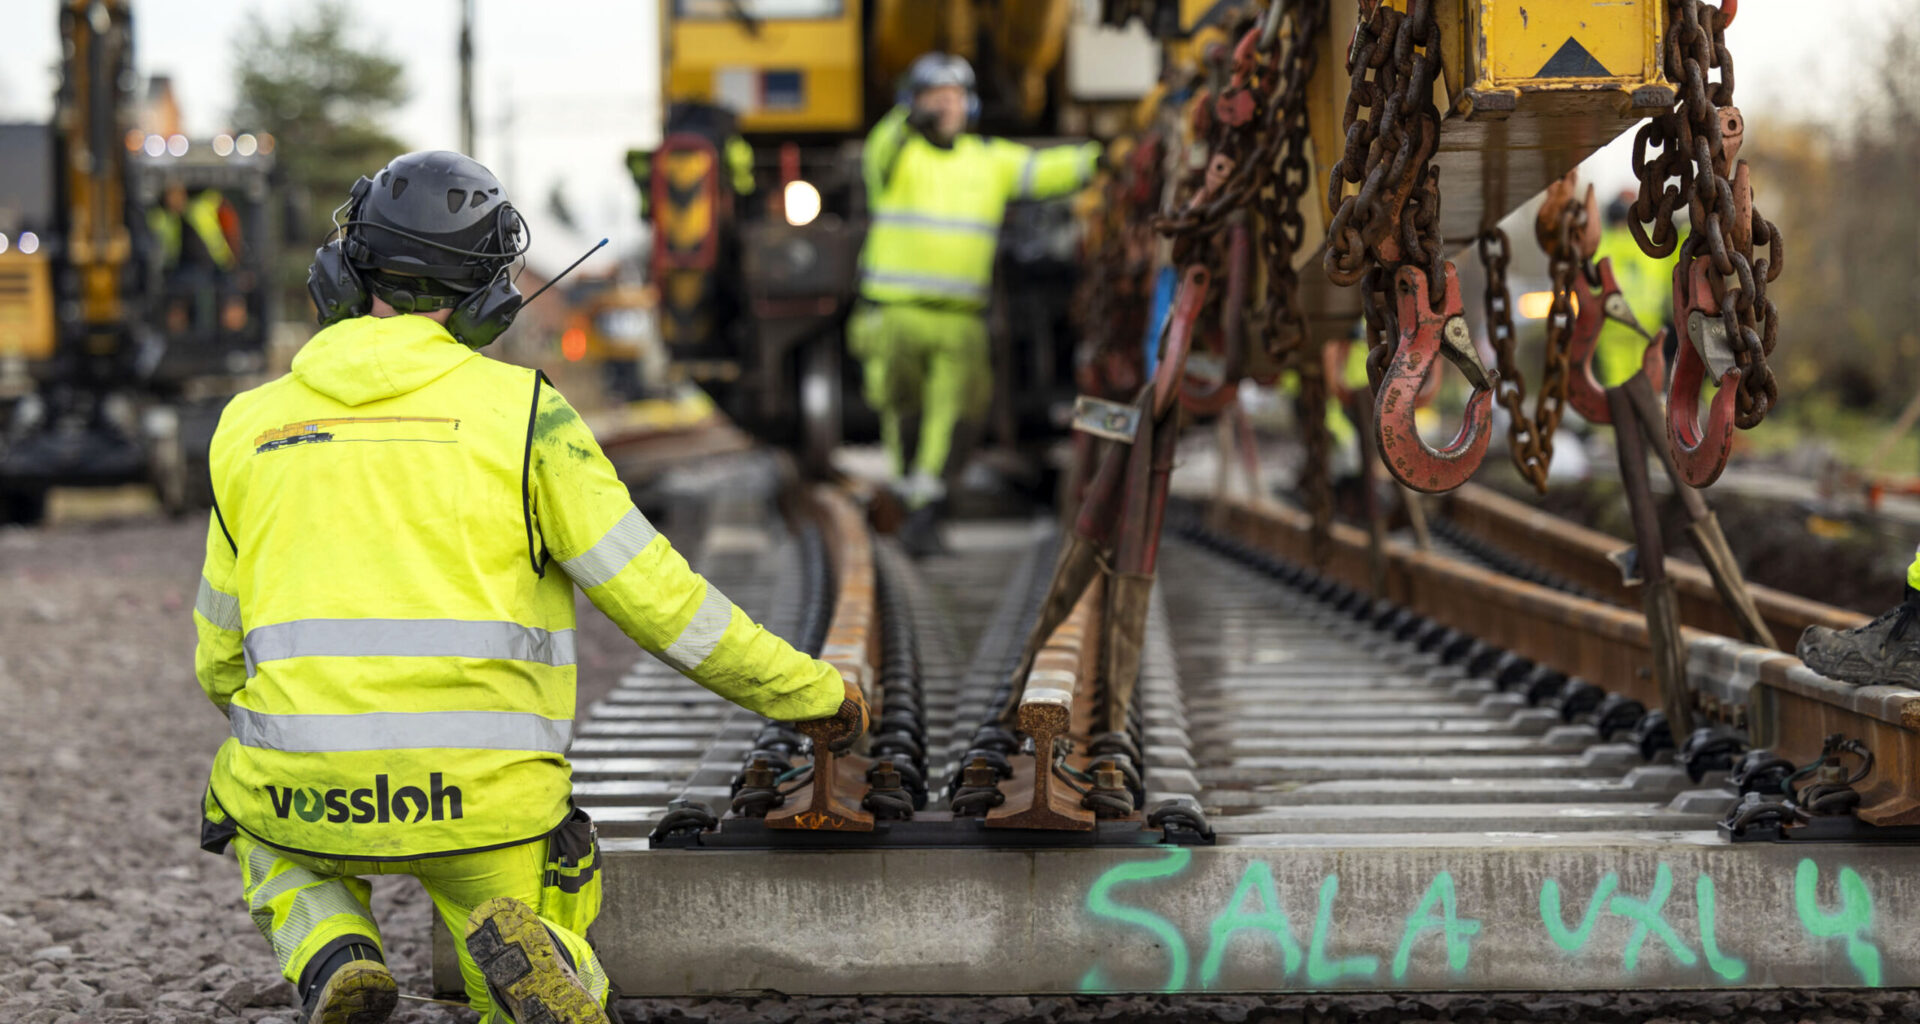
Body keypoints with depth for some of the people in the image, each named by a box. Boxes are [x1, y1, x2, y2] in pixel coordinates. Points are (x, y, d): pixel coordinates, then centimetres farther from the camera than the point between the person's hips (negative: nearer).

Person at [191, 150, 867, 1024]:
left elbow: (222, 663, 17)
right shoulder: (516, 408, 0)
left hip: (310, 790, 2)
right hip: (484, 801, -2)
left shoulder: (252, 424, 9)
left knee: (255, 818, 38)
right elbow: (651, 593, -2)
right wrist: (810, 690, 11)